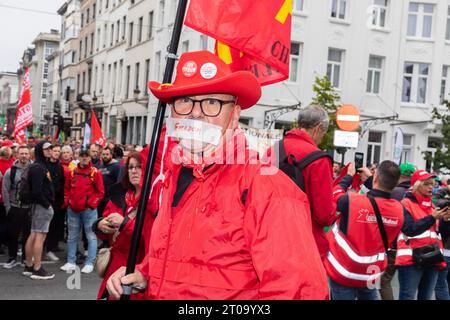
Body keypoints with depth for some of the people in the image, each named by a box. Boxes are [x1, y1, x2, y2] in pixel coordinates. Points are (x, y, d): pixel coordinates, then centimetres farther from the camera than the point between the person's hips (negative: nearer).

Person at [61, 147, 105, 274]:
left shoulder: (95, 173, -4)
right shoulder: (72, 172, 9)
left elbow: (100, 192, -4)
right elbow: (67, 189, 18)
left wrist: (91, 203, -9)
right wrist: (67, 201, 6)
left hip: (88, 210, -5)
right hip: (73, 209, 5)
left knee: (91, 237, -1)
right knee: (72, 237, 11)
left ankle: (89, 263, 5)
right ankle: (71, 262, 20)